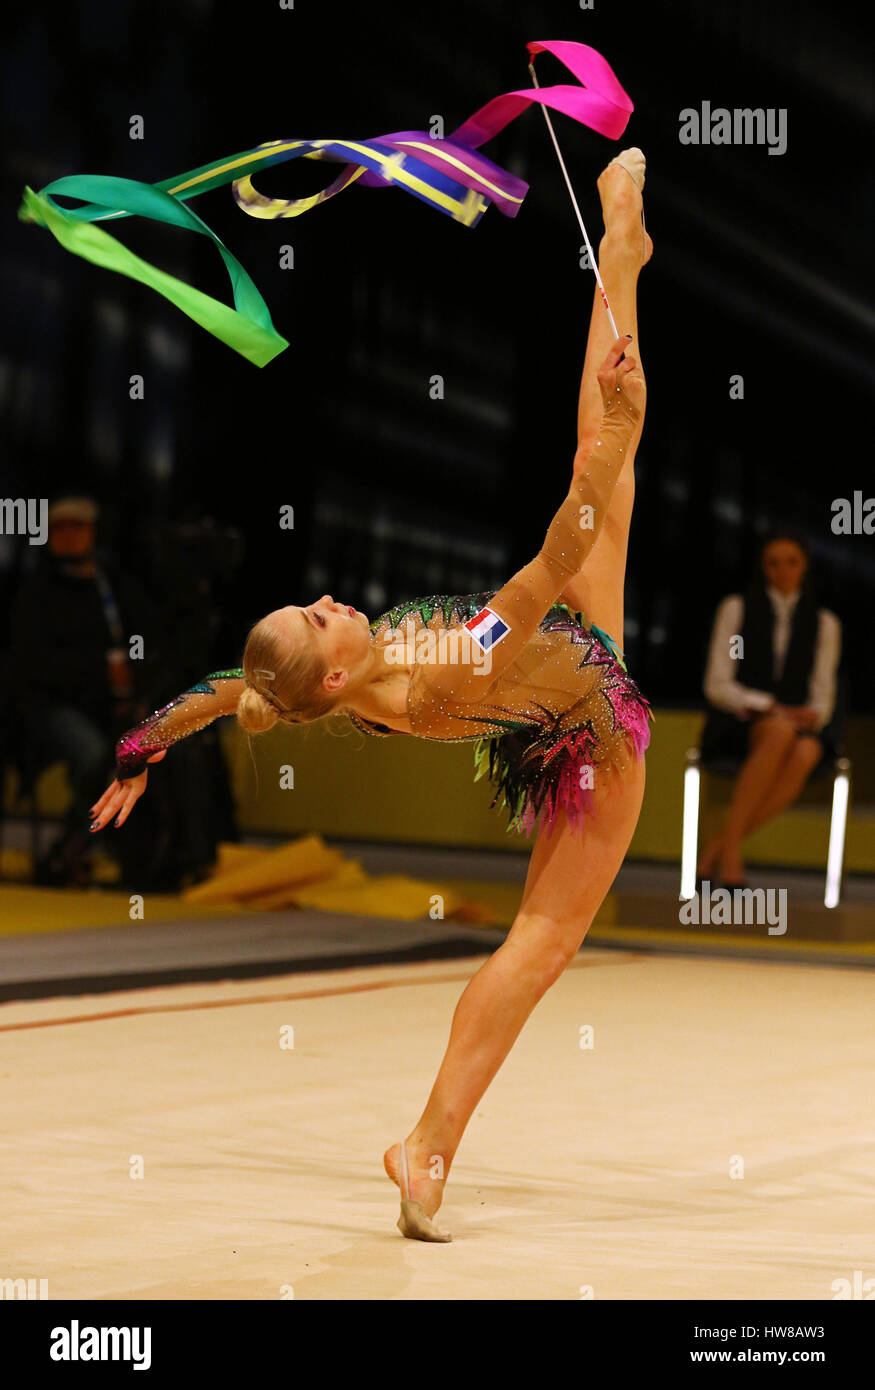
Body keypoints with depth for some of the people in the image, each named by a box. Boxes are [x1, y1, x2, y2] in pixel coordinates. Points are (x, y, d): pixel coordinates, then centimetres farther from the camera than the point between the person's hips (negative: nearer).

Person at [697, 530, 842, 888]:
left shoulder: (824, 623, 14)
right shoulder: (736, 609, 7)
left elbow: (822, 697, 11)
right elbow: (717, 685, 0)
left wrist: (814, 715, -13)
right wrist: (771, 709, -14)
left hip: (798, 726, 2)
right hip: (737, 724, -2)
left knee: (806, 754, -37)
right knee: (780, 733, -40)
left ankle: (718, 847, -33)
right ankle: (731, 844, -37)